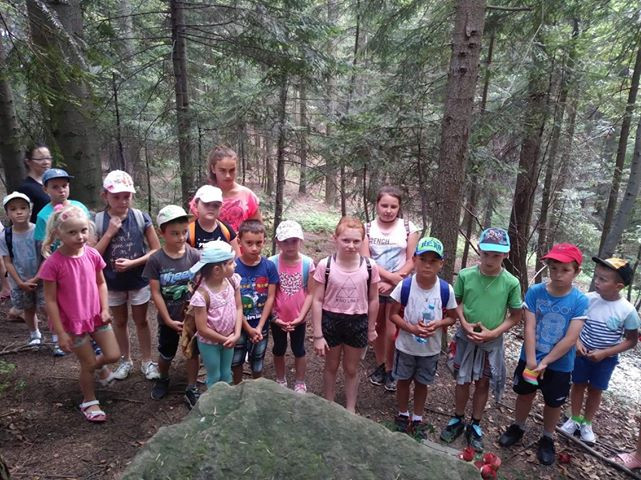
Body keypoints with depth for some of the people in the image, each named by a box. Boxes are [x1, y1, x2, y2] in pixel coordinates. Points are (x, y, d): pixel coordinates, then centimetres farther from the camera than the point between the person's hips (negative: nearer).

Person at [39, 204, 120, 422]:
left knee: (113, 355, 6)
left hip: (97, 317, 4)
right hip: (73, 323, -4)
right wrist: (60, 333, -12)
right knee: (88, 365, 8)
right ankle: (89, 401, 35)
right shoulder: (53, 263, -20)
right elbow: (50, 300, -14)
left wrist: (105, 309, -5)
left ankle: (99, 364, 43)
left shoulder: (92, 255, -8)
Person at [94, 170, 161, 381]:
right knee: (120, 321, 19)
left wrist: (133, 263, -19)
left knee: (141, 321, 14)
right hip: (112, 283, 1)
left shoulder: (141, 218, -12)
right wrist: (110, 232, -20)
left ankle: (147, 361, 29)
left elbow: (156, 249, -8)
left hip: (139, 281, -1)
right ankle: (125, 360, 37)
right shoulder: (98, 221, -10)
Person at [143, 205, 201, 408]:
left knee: (192, 351, 12)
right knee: (166, 354, 19)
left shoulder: (194, 255, -12)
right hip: (168, 319, 0)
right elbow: (156, 293, -12)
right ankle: (163, 379, 48)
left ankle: (191, 389, 29)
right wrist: (168, 320, -13)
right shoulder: (156, 259, -14)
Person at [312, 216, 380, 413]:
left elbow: (373, 300, 0)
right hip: (331, 321, 0)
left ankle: (350, 410, 38)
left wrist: (371, 328, 7)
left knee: (351, 369, 18)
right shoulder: (325, 265, -16)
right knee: (331, 367, 19)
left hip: (358, 323, 1)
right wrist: (318, 335, -9)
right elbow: (317, 301, -10)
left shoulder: (370, 266, -12)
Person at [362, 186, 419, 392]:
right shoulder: (368, 228, -2)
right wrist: (390, 276, -20)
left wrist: (392, 282, -15)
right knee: (377, 329, 14)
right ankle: (380, 365, 35)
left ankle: (390, 370, 22)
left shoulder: (408, 228, -4)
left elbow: (412, 261, -6)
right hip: (374, 286, 2)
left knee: (392, 333, 0)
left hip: (399, 288, -1)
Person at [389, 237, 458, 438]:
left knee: (422, 383, 19)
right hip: (406, 345, -1)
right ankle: (402, 415, 42)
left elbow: (452, 317, -3)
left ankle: (417, 420, 41)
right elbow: (393, 314, -11)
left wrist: (437, 325, -22)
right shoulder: (405, 286, -19)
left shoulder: (445, 290, -16)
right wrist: (411, 328, -26)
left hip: (430, 348, 1)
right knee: (404, 380, 18)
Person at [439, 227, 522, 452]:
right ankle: (458, 420, 34)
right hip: (465, 338, 0)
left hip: (492, 343, 0)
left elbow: (515, 316, -4)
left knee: (483, 384, 14)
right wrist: (465, 325, -16)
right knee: (462, 381, 13)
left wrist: (493, 333, -15)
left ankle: (475, 425, 33)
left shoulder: (511, 283, -13)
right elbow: (456, 303, -1)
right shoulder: (465, 275, -13)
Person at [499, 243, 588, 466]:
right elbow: (529, 328, -15)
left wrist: (545, 362, -17)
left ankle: (547, 439, 41)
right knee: (524, 394, 20)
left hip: (560, 365, -1)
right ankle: (518, 427, 43)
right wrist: (531, 360, -20)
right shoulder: (535, 292, -14)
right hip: (530, 358, 1)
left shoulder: (580, 301, -17)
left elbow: (570, 339, -18)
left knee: (553, 403, 17)